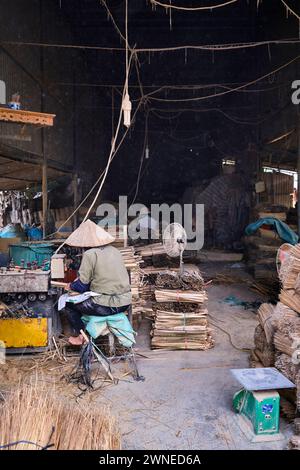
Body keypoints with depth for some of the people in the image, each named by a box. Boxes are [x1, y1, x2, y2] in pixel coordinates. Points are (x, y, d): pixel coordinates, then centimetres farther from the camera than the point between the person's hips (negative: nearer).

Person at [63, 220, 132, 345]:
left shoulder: (90, 254, -13)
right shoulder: (115, 250, 9)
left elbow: (82, 287, -10)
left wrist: (71, 285, 13)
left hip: (107, 306, -7)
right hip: (125, 303, 7)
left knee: (69, 303, 14)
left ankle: (80, 336, 24)